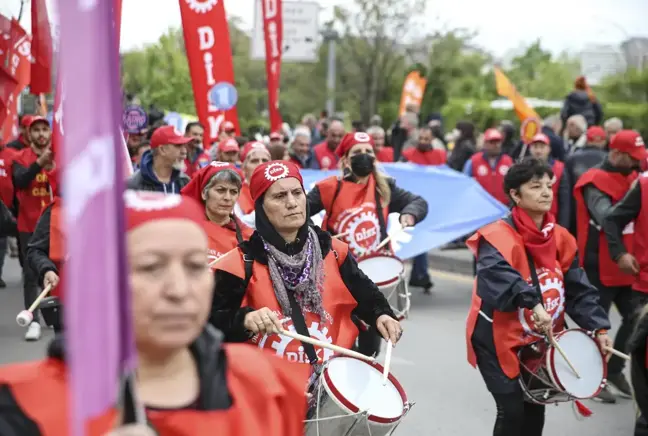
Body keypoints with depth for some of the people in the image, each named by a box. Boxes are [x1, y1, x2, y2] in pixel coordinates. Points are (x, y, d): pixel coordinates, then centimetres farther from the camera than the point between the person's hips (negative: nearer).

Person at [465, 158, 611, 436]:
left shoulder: (560, 238, 2)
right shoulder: (498, 237, -20)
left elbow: (578, 289, 3)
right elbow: (496, 274, -40)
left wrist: (598, 327, -9)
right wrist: (532, 302, -50)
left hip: (540, 340, 7)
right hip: (499, 340, -7)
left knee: (535, 408, 14)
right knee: (512, 411, -6)